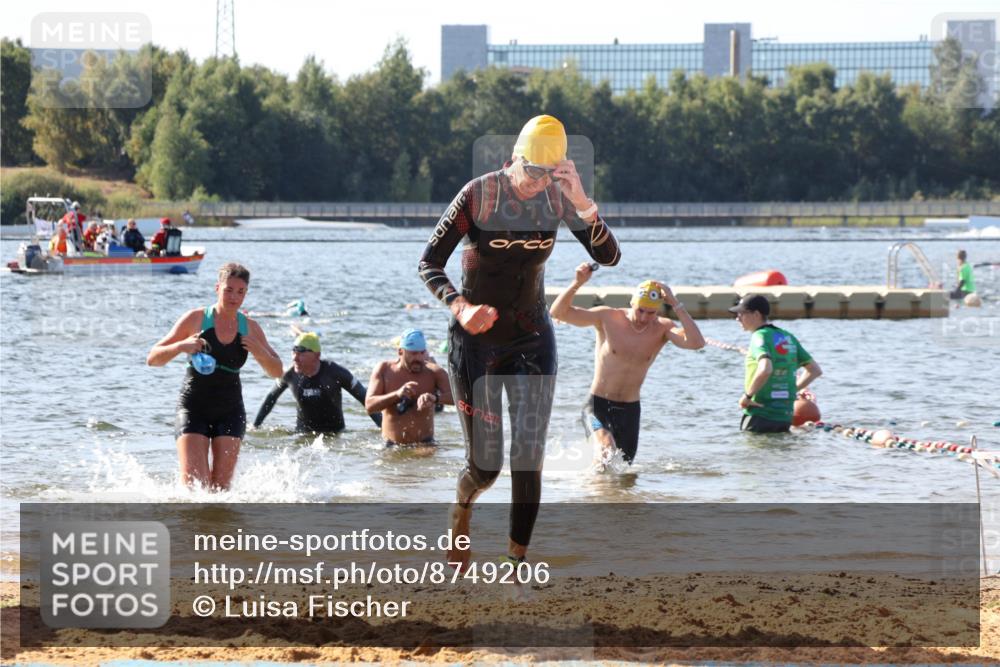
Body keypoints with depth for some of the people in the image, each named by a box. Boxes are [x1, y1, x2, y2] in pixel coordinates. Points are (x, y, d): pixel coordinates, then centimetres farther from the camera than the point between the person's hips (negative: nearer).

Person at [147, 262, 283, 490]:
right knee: (194, 483, -14)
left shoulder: (250, 328, 3)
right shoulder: (196, 319, -4)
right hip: (193, 409, -2)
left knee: (220, 487, -3)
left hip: (230, 412, 2)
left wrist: (260, 353, -13)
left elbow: (277, 372, 8)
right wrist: (181, 347, -23)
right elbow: (153, 358, -3)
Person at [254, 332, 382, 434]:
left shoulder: (335, 373, -13)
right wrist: (256, 425, 13)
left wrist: (383, 427, -10)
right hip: (302, 433, 1)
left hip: (334, 433, -1)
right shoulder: (290, 374, -6)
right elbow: (272, 397, 14)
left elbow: (364, 398, -7)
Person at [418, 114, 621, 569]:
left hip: (532, 339, 3)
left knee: (529, 458, -8)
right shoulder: (478, 195, -17)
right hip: (475, 341, -3)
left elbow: (609, 257, -13)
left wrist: (582, 203, -28)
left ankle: (517, 563, 0)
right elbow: (429, 264, -14)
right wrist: (458, 306, -33)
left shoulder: (557, 198, -7)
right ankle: (463, 504, 37)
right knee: (485, 464, 0)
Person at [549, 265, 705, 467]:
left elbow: (696, 343, -24)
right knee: (606, 445, -34)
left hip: (629, 411, 3)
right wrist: (577, 284, -27)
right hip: (597, 405, -3)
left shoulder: (662, 329, -6)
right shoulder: (607, 318, -10)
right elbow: (557, 312, -12)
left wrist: (676, 305, -25)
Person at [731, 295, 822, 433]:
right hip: (785, 416, 7)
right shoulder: (788, 337, 13)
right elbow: (816, 370, 16)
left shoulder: (760, 336, -12)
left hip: (760, 415, -7)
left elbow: (765, 370, -31)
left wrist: (747, 395, -18)